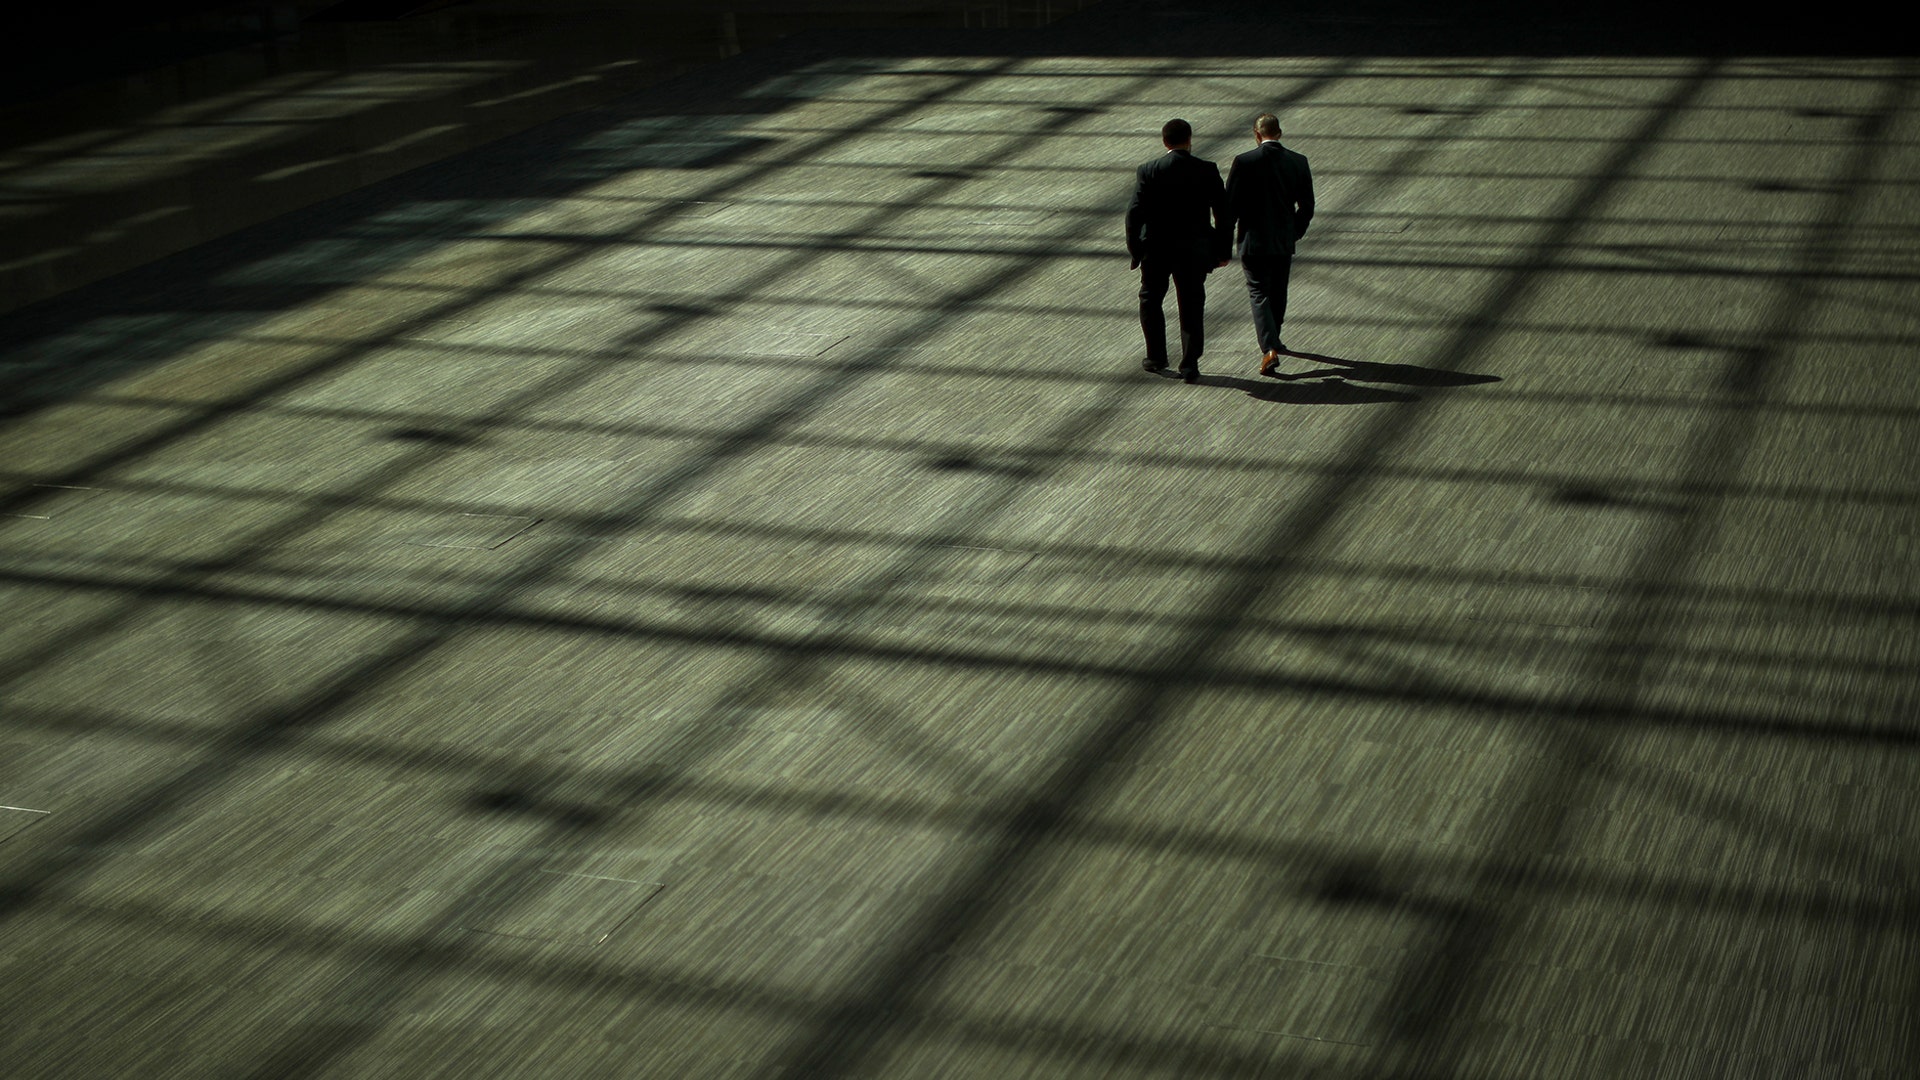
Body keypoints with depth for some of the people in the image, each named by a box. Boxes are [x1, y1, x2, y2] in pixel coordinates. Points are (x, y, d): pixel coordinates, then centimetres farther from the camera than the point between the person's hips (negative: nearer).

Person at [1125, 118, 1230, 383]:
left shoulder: (1148, 171, -7)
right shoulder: (1207, 170, -4)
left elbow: (1135, 212, -9)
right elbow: (1223, 212, -3)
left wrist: (1135, 250, 0)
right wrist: (1223, 250, 6)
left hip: (1157, 249, 0)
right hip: (1195, 249, 1)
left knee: (1150, 301, 19)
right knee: (1191, 306, 8)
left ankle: (1156, 358, 23)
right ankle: (1190, 365, 4)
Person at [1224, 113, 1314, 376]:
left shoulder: (1244, 162, -13)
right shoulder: (1298, 162, -3)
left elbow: (1230, 205, -10)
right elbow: (1307, 206, 3)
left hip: (1253, 241, -3)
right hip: (1284, 241, 4)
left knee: (1259, 294, 0)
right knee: (1278, 293, 20)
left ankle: (1269, 348, -16)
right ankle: (1273, 341, 37)